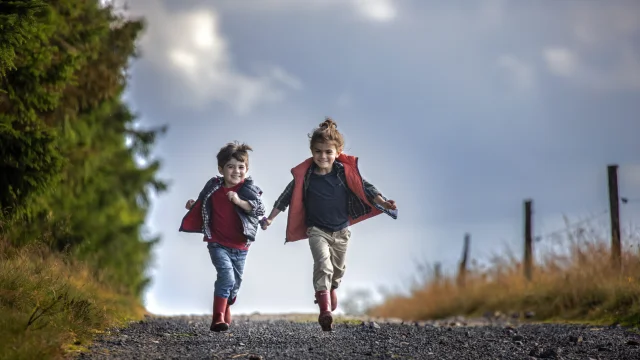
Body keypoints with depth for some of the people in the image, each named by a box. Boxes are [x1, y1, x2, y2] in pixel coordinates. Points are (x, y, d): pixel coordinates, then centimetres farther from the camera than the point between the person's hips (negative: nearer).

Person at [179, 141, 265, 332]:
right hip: (218, 244, -2)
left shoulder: (248, 188, -6)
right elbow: (203, 205, 19)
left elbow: (259, 209, -22)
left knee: (235, 283, 16)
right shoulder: (213, 187, 0)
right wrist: (193, 205, -1)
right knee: (226, 276, -22)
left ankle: (225, 309, 45)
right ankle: (218, 318, -24)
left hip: (240, 246, 2)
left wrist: (239, 201, -36)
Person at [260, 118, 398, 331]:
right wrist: (270, 218, -4)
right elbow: (287, 196, -3)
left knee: (338, 268, 21)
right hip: (317, 230, -3)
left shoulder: (345, 172, -10)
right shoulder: (304, 176, -11)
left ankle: (331, 289, 54)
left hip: (341, 229, 3)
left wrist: (384, 203, -21)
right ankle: (325, 309, -30)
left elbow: (364, 188, -7)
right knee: (323, 263, -24)